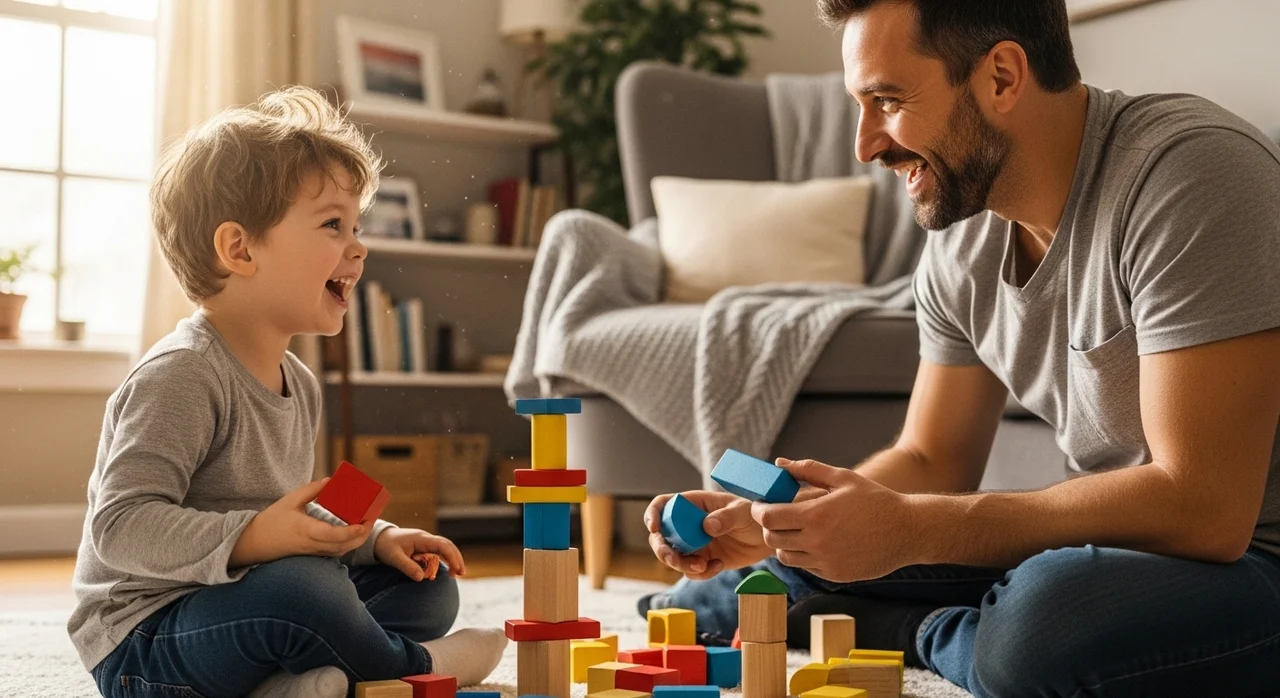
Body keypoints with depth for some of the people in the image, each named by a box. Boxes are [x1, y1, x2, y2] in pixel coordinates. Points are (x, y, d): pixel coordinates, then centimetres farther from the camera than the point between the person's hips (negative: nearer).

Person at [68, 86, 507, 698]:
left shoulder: (298, 383, 10)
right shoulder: (181, 377, -20)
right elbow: (120, 524, -27)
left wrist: (377, 539, 6)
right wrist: (251, 538, -37)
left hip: (239, 613, 10)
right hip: (143, 646, -10)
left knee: (427, 586, 8)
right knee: (303, 587, -36)